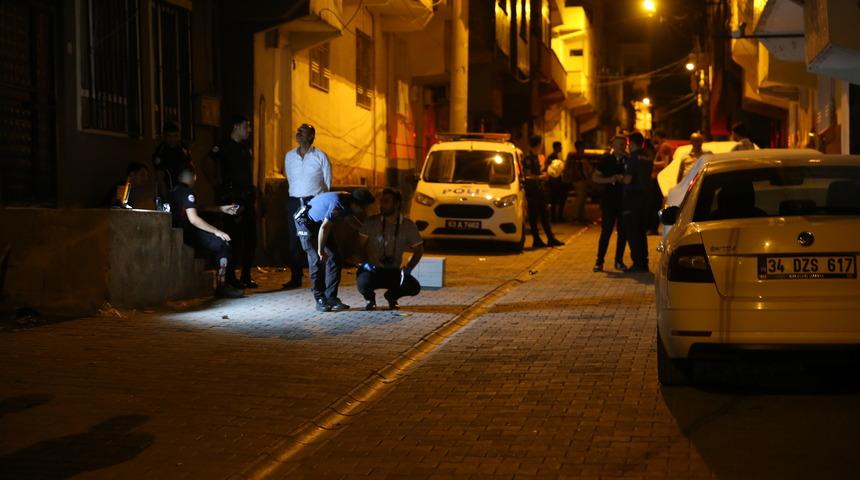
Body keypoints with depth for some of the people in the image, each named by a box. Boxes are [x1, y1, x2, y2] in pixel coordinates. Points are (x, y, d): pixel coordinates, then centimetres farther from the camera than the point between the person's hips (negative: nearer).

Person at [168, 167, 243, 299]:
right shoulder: (186, 192, -12)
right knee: (223, 244, -13)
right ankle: (221, 287, -12)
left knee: (221, 242, 16)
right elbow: (193, 219, -21)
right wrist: (216, 231, -17)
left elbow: (198, 208, 29)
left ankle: (223, 283, 12)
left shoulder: (175, 190, 18)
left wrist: (221, 209, 31)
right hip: (186, 234, -10)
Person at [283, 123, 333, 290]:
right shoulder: (289, 156, 11)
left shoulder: (320, 156, 0)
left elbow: (328, 183, 4)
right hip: (294, 202, 3)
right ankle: (295, 278, 9)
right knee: (295, 241, 2)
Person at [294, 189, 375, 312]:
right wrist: (321, 250, -23)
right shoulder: (338, 205, -35)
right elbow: (324, 228, -31)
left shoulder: (349, 202, -9)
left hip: (320, 223, 9)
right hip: (306, 222, -9)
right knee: (317, 260, -14)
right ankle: (320, 300, -7)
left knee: (334, 259, 0)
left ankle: (331, 298, 2)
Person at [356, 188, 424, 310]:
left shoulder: (408, 226, -4)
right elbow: (359, 246, -3)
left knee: (414, 287, -25)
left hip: (393, 271, 2)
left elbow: (418, 250, 6)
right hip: (372, 270, -1)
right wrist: (365, 263, -21)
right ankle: (369, 298, 5)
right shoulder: (371, 223, -7)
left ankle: (392, 295, 12)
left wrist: (407, 268, -9)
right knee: (363, 283, -36)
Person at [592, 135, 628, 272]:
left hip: (624, 200, 2)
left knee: (622, 232, 5)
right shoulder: (606, 160, 2)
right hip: (609, 200, -2)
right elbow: (595, 177, 3)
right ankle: (599, 261, 1)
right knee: (606, 231, -3)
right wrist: (610, 180, -11)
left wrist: (623, 179, -15)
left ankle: (619, 261, 14)